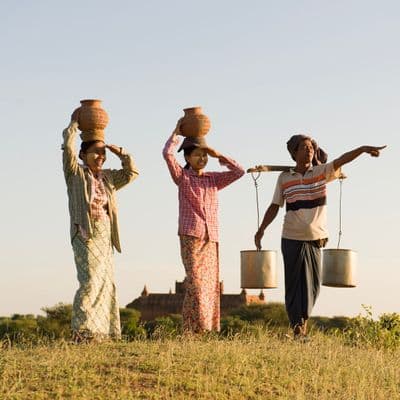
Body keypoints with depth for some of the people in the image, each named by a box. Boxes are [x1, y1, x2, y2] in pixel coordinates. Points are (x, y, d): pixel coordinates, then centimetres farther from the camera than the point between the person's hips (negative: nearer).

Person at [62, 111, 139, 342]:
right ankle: (82, 331, -17)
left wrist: (120, 153, 12)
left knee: (107, 283, 5)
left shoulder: (108, 178, 18)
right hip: (85, 233, -7)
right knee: (91, 280, -17)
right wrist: (74, 124, 1)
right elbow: (68, 147, -10)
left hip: (105, 236, 7)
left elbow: (132, 172, 22)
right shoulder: (76, 173, 2)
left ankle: (102, 331, 8)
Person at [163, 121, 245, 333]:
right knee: (195, 282, -13)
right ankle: (193, 329, -13)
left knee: (211, 283, 2)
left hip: (211, 238, 5)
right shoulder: (182, 177, 5)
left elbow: (239, 171, 12)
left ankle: (209, 329, 5)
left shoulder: (214, 179, 17)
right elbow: (168, 154, -9)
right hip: (190, 236, -5)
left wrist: (218, 155, 8)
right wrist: (176, 132, 3)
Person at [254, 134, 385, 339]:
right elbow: (275, 206, 7)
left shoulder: (322, 172, 0)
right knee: (293, 283, 3)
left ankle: (303, 318, 24)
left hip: (316, 238, 0)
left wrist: (363, 149, -33)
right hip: (292, 239, 0)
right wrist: (261, 230, 0)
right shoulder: (284, 178, 2)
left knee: (313, 282, 6)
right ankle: (297, 326, 9)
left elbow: (341, 160, -17)